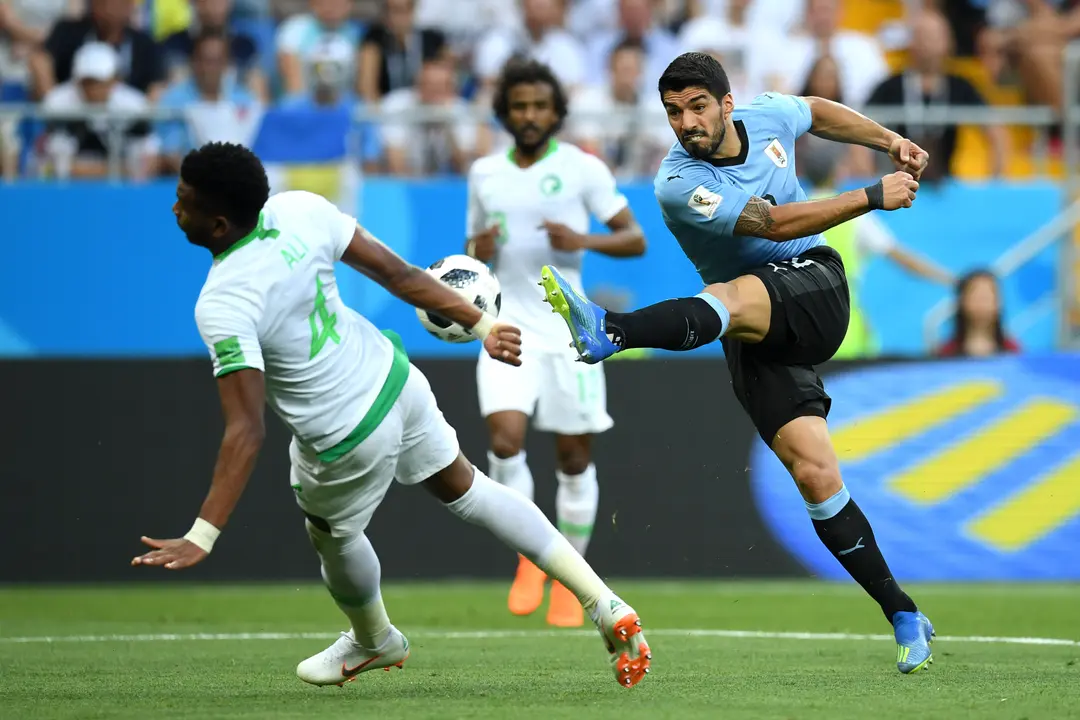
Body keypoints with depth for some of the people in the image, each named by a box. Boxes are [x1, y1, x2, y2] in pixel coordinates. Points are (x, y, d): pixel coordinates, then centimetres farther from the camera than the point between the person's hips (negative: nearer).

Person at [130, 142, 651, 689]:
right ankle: (605, 607, 26)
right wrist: (481, 323, 7)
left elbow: (246, 433, -34)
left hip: (347, 441, -6)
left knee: (332, 536, 27)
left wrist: (201, 537, -35)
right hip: (392, 377, 6)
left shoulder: (221, 305, -30)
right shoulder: (299, 211, -13)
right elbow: (396, 273, -4)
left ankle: (374, 640, 57)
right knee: (466, 490, 27)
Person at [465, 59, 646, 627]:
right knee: (505, 439, -18)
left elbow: (634, 239, -1)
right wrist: (477, 251, -2)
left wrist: (582, 240, -19)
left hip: (568, 333, -2)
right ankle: (529, 557, 2)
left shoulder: (583, 169, -1)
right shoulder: (485, 173, 10)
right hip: (509, 329, 2)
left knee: (575, 456, 2)